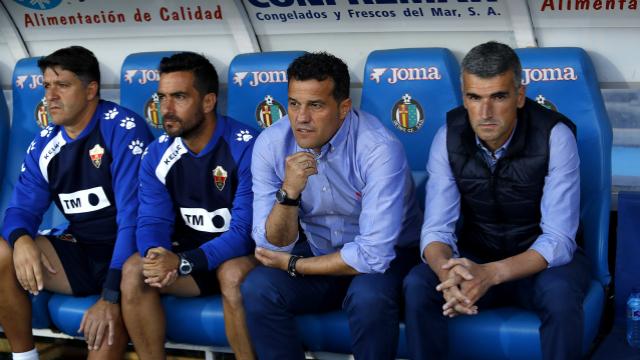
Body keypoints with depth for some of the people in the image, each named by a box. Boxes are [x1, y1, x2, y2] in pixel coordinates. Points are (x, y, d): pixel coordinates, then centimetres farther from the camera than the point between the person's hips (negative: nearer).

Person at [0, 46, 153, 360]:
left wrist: (111, 293, -29)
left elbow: (134, 214, -21)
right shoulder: (45, 144, 6)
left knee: (110, 316, -38)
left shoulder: (123, 129, -15)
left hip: (124, 252, -7)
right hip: (80, 251, 7)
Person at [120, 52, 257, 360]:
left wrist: (183, 263, -35)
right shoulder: (157, 154, -2)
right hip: (189, 251, 5)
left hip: (240, 254, -5)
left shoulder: (246, 148, -20)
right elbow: (152, 220, -3)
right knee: (134, 270, -21)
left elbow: (246, 229, -24)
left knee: (234, 274, -37)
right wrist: (155, 254, -29)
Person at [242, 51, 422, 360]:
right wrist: (289, 192, -33)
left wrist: (291, 264, -17)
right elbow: (274, 245, -13)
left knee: (369, 296, -35)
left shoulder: (379, 148, -26)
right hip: (318, 251, 4)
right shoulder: (270, 144, -13)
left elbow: (373, 255, -29)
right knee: (257, 289, -22)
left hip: (386, 255, -4)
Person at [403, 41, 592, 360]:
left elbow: (558, 239, -25)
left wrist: (491, 274, -42)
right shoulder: (449, 136, -13)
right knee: (417, 286, -26)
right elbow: (437, 228, -15)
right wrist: (448, 273, -40)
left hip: (542, 261, -2)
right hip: (475, 258, 2)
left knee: (559, 293, -36)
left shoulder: (555, 136, -22)